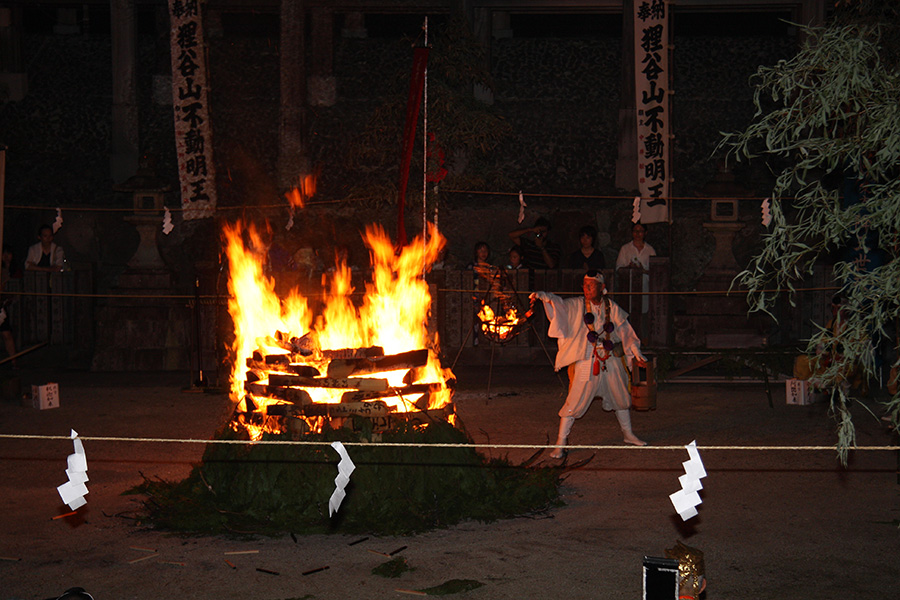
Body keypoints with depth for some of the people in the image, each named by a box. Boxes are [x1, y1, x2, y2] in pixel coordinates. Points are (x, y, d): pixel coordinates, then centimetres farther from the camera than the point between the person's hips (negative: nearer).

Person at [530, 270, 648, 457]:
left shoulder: (611, 307, 3)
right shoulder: (577, 305, -5)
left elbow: (625, 331, 10)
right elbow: (558, 304, -21)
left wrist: (637, 354, 9)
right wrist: (543, 296, -41)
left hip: (610, 361, 4)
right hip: (586, 363, -4)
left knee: (621, 399, 17)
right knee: (574, 402, -9)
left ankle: (628, 434, 39)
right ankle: (560, 444, -2)